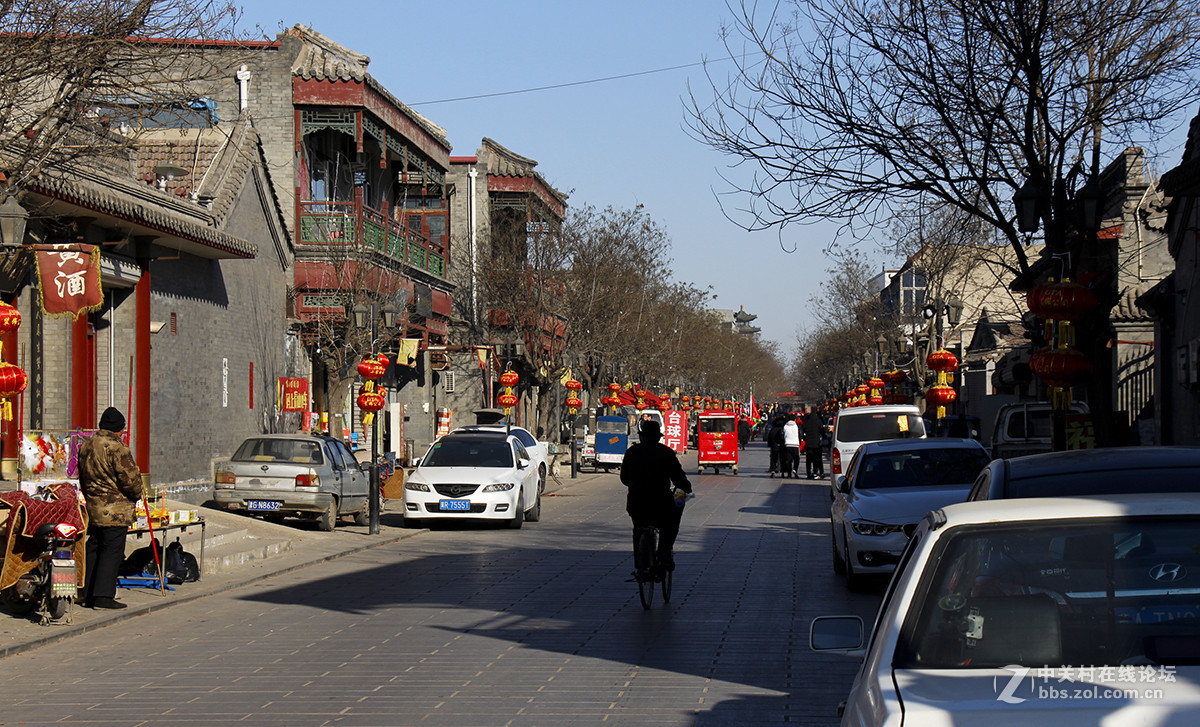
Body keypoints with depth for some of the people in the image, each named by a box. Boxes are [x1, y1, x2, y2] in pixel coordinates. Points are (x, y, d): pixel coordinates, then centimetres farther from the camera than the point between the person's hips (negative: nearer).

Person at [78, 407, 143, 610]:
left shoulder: (86, 446, 12)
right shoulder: (116, 448, -16)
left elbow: (83, 477, 20)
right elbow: (130, 478, -17)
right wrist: (137, 494, 1)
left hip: (93, 507, 8)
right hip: (115, 511, -8)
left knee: (94, 550, 14)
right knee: (112, 551, -5)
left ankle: (89, 595, 18)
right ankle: (103, 596, -7)